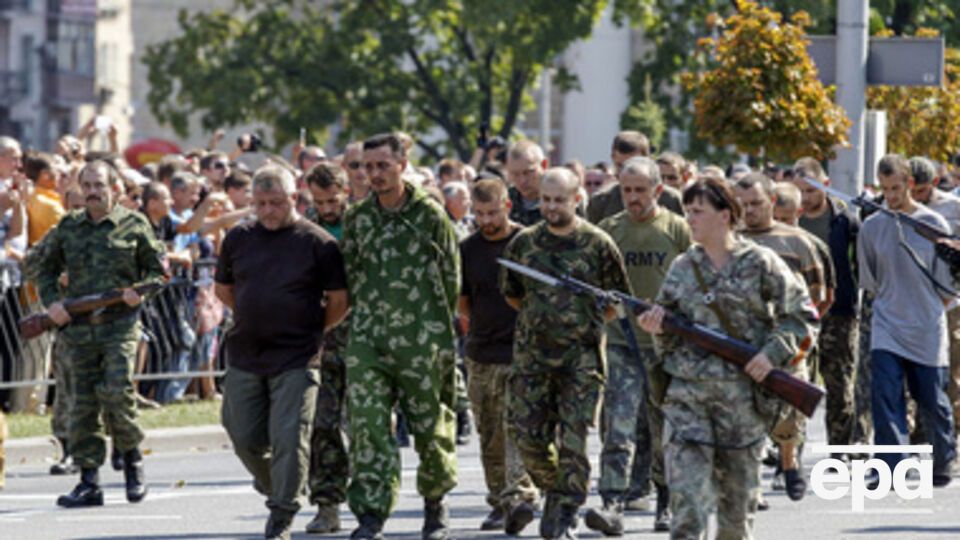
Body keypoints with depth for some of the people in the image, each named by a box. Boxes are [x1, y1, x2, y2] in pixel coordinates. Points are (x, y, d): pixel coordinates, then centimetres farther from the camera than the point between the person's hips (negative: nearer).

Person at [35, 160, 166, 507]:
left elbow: (158, 268, 10)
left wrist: (141, 290, -9)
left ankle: (132, 457, 9)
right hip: (79, 328, 3)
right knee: (83, 403, 1)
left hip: (121, 325, -3)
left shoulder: (134, 225, 5)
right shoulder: (67, 228, 12)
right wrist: (51, 302, 3)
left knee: (116, 392, -17)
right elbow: (46, 269, 19)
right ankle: (89, 482, 5)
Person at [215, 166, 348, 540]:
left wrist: (310, 330, 4)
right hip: (244, 356, 4)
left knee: (288, 437, -8)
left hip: (295, 359, -4)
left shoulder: (316, 242, -4)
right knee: (245, 438, 7)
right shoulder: (238, 239, 7)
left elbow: (339, 301, 1)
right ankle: (275, 490, 33)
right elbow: (223, 290, 20)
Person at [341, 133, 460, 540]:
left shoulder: (429, 215, -2)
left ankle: (435, 503, 29)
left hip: (421, 340, -3)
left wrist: (438, 329, 3)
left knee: (430, 427, 5)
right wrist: (366, 316, 11)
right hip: (367, 338, 3)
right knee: (367, 426, -10)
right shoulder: (357, 218, 9)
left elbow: (452, 278, 3)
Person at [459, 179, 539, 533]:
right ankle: (499, 503, 19)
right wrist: (478, 325, 5)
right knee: (490, 437, 9)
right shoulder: (468, 249, 8)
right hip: (481, 355, 4)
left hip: (521, 354, -4)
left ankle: (519, 498, -25)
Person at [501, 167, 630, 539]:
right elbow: (511, 293, 20)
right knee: (527, 435, -1)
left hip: (581, 359, -3)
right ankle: (555, 491, 24)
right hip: (531, 356, 3)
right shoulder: (523, 244, 7)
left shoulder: (598, 245, -1)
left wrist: (586, 324, 5)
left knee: (573, 440, -6)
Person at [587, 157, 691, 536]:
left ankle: (667, 504, 21)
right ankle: (613, 504, -17)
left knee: (664, 431, 8)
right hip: (621, 343, 1)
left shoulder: (677, 230, 2)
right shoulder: (609, 230, 7)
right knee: (619, 426, -11)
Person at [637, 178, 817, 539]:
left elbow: (801, 315, 3)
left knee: (737, 493, 8)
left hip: (742, 396, -2)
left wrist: (773, 353, -11)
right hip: (687, 392, 2)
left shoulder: (761, 264, 0)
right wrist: (658, 326, -7)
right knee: (685, 491, -10)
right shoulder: (682, 268, 9)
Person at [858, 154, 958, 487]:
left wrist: (928, 310, 3)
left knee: (932, 401, 6)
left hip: (928, 330, -1)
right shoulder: (872, 228, 2)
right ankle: (891, 468, -13)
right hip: (887, 328, 1)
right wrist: (890, 303, 9)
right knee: (885, 396, -12)